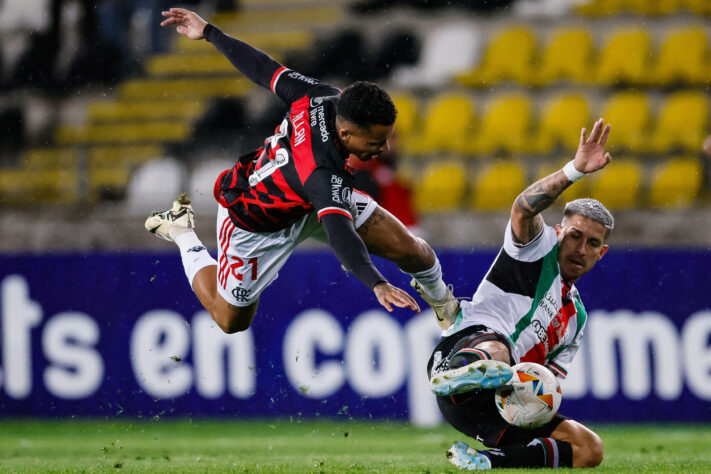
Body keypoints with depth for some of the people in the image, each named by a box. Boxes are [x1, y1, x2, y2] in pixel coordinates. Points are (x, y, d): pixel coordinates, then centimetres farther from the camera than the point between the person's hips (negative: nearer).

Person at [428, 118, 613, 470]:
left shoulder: (576, 317, 31)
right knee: (495, 350, -44)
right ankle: (455, 376, -83)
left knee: (590, 449, -8)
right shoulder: (539, 246, 14)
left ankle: (487, 461, -26)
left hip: (502, 405, 7)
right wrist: (575, 170, -24)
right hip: (465, 347, -7)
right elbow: (523, 209, -10)